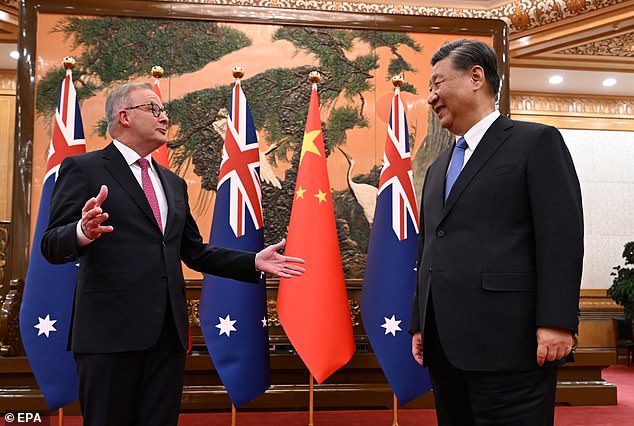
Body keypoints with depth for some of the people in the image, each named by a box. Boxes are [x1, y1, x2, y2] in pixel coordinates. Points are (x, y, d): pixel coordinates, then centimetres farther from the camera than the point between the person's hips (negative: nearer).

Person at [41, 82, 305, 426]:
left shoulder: (173, 183, 21)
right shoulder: (83, 168, 0)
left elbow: (195, 253, 23)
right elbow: (52, 246, -8)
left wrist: (254, 262, 13)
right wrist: (84, 232, -31)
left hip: (168, 332, 6)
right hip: (111, 329, -6)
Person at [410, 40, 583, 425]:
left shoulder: (536, 141, 0)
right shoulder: (438, 168, 21)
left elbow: (563, 235, -9)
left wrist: (556, 322, -16)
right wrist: (419, 323, 18)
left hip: (507, 341, -7)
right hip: (444, 345, 7)